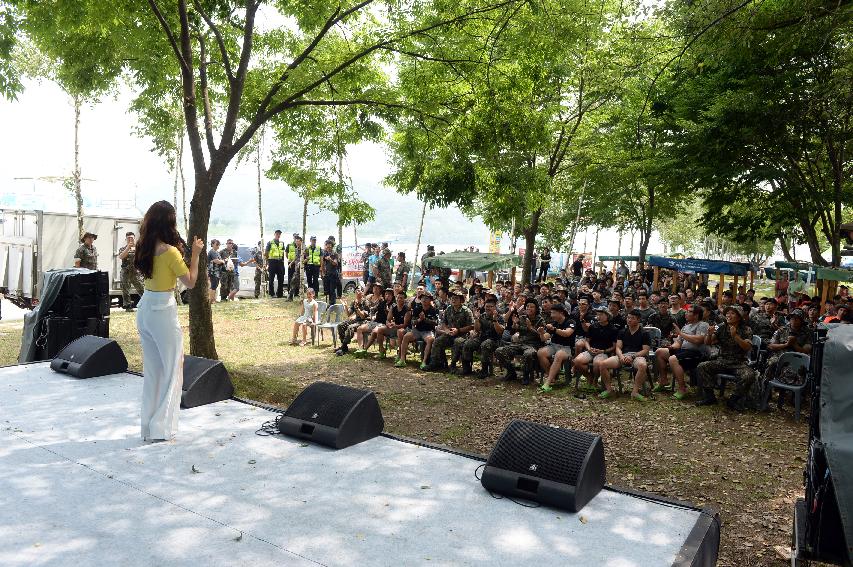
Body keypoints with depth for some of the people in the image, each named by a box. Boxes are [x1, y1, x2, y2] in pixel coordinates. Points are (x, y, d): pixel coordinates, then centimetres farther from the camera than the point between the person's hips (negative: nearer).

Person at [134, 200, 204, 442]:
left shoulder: (145, 248, 5)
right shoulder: (170, 251, -16)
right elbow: (190, 282, -10)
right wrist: (195, 254, -6)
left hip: (144, 308, 8)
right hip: (163, 311, -7)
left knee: (151, 369, 16)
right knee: (172, 369, 5)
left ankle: (148, 426, 24)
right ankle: (161, 428, 7)